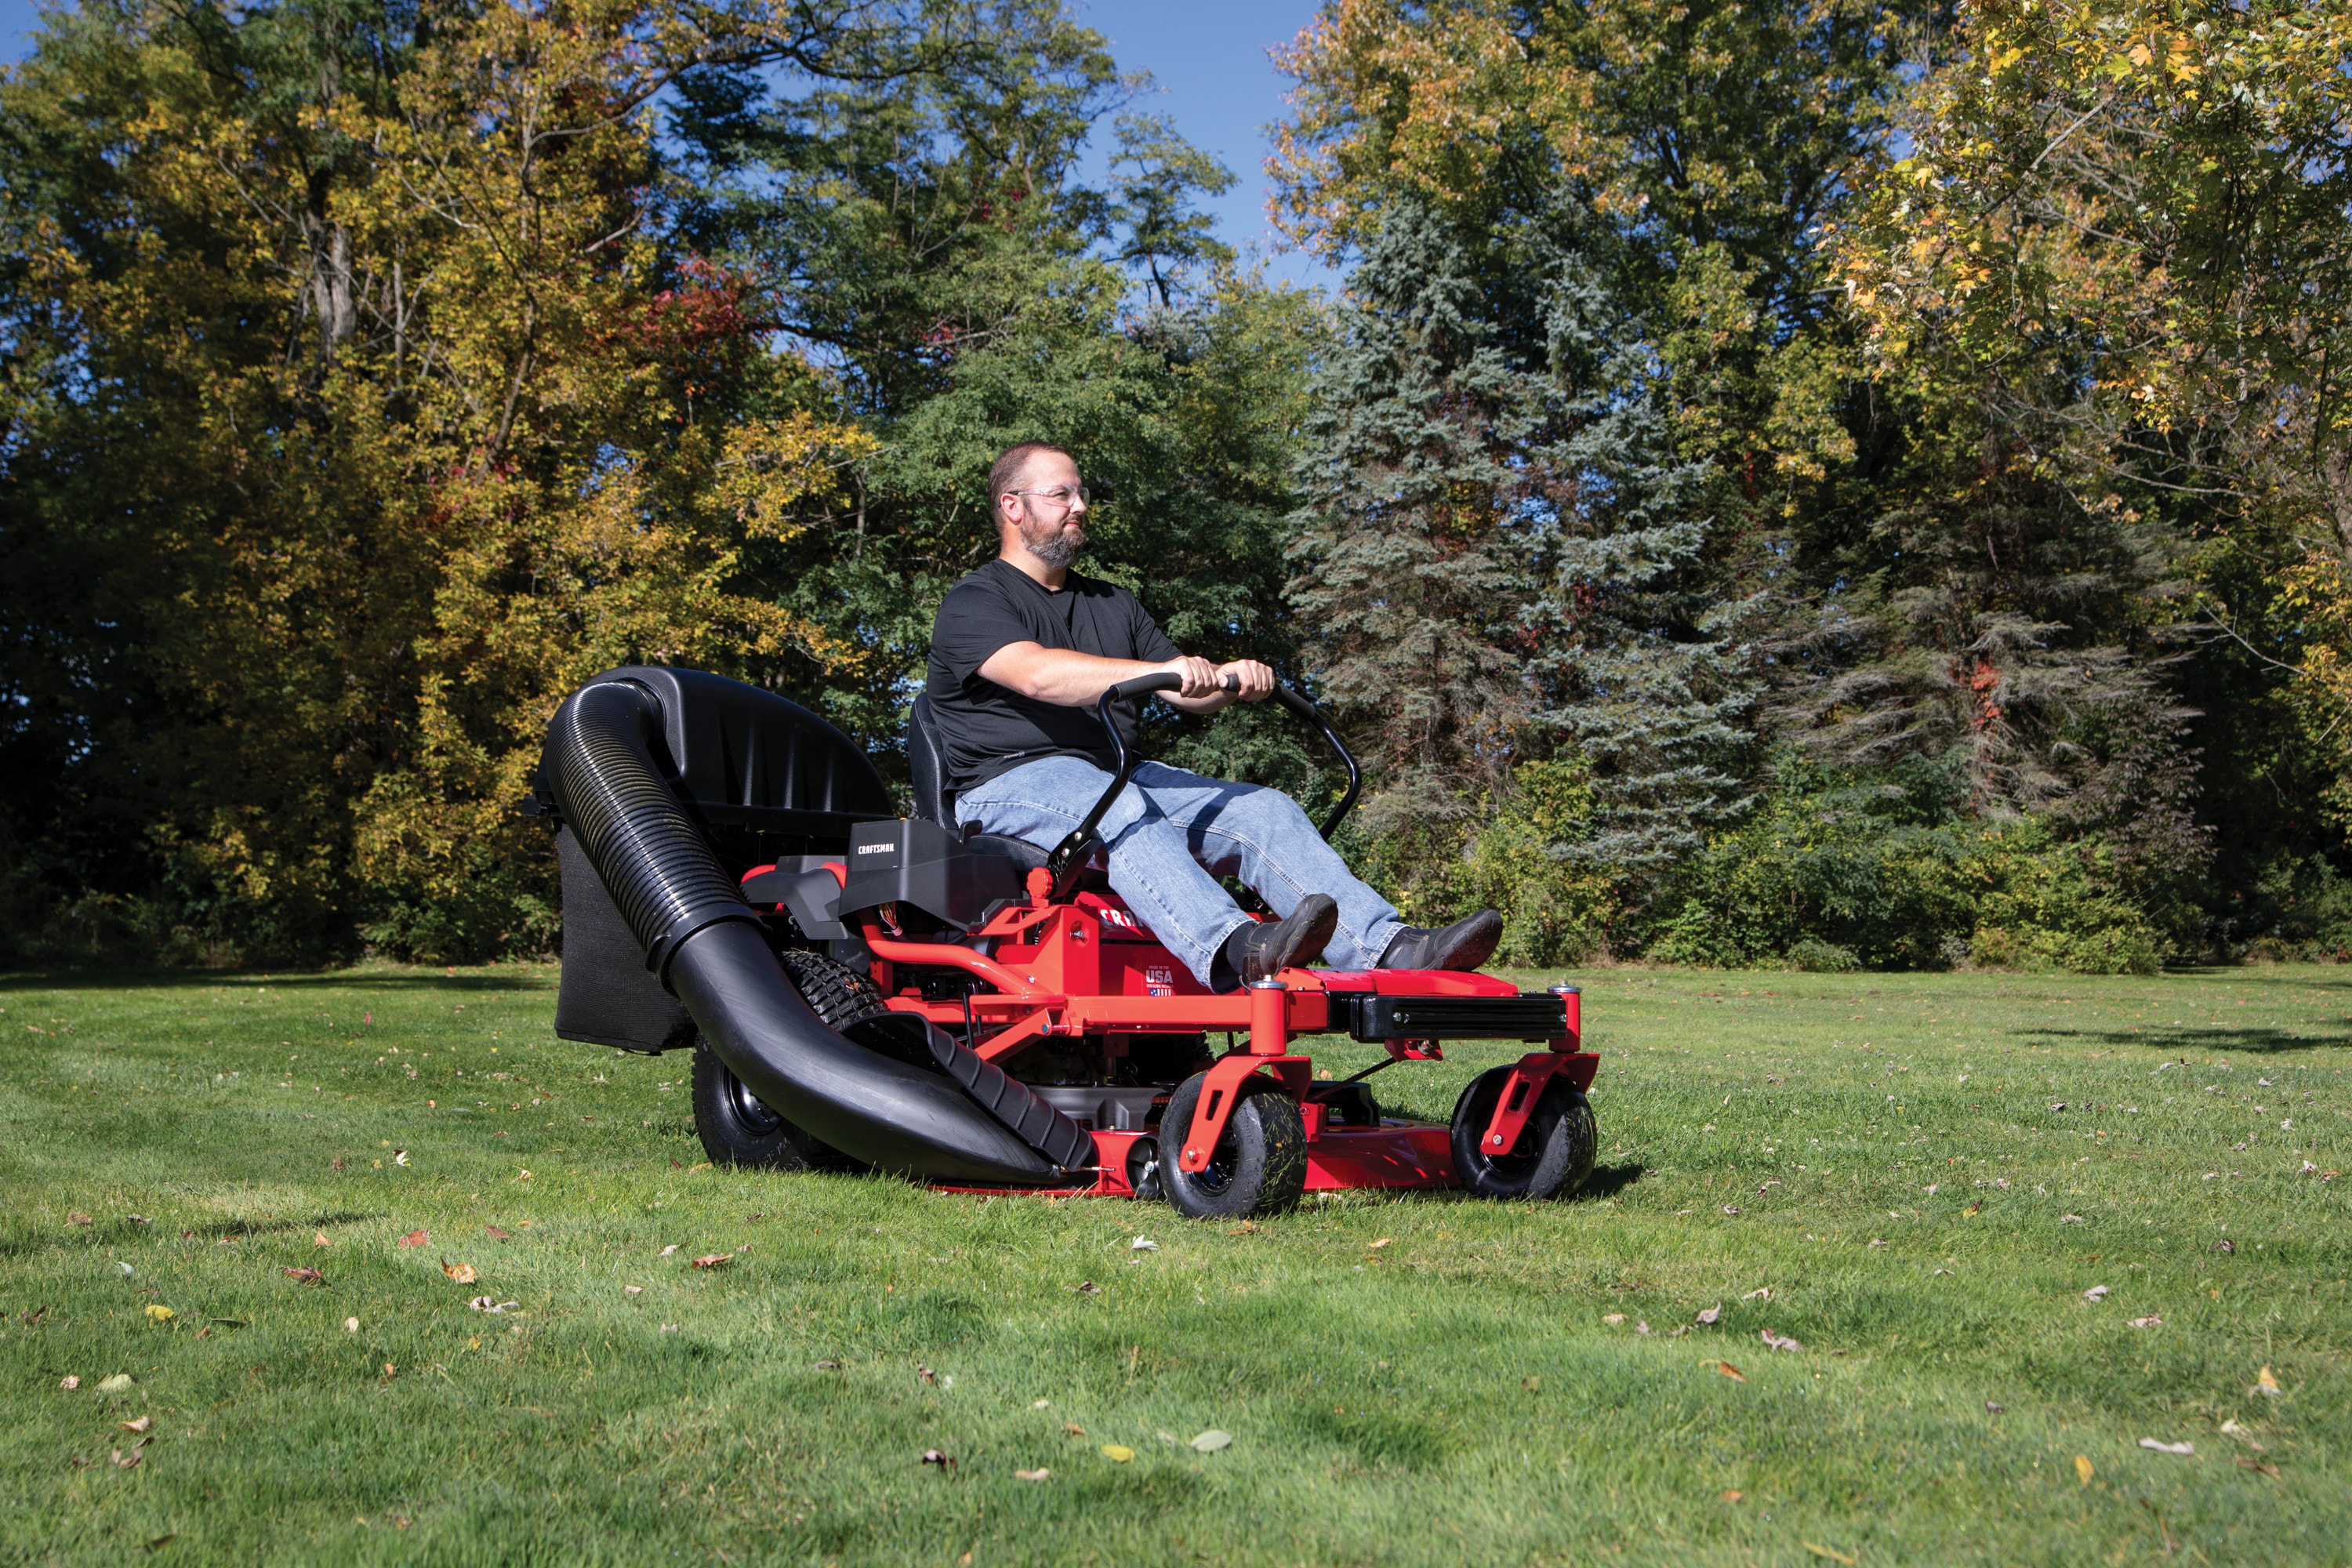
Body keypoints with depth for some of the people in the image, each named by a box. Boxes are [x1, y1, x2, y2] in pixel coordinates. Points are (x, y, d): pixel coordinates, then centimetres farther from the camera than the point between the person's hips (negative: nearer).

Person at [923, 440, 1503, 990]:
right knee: (1122, 811, -38)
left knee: (1262, 810, -15)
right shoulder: (972, 604, 1)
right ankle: (1233, 949, -61)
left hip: (1121, 774, 7)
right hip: (1011, 783, -6)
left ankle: (1393, 950, -30)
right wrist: (1155, 670, -32)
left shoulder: (1111, 604, 25)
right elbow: (1035, 674, -20)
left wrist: (1230, 680, -7)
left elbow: (1186, 690, 18)